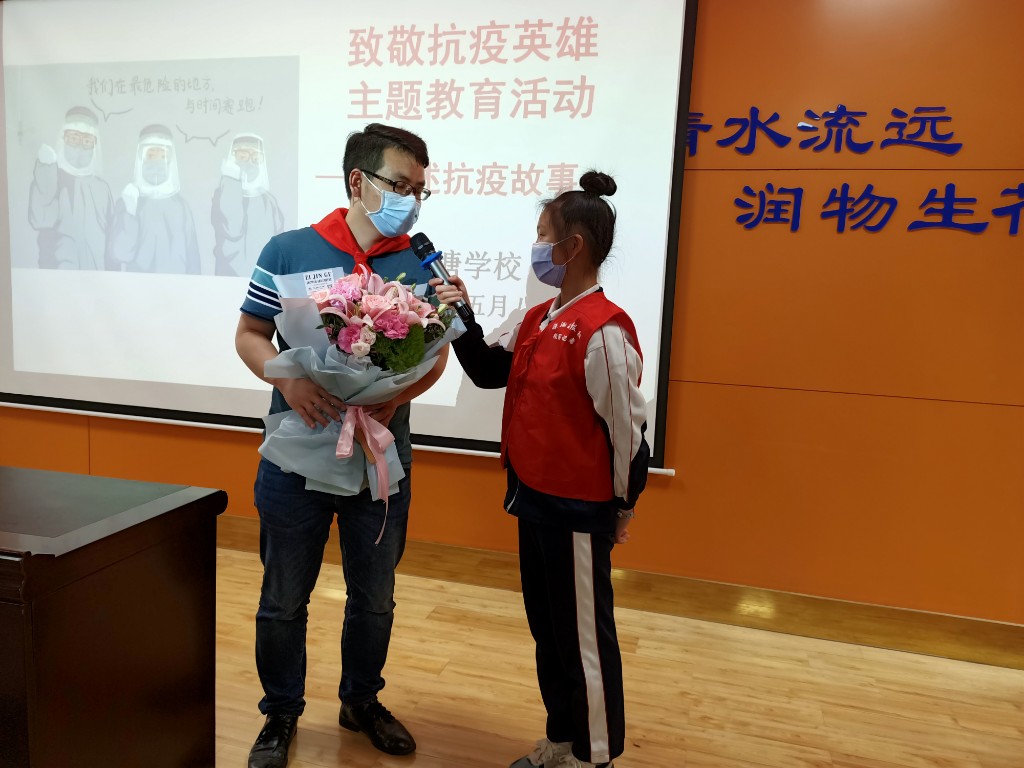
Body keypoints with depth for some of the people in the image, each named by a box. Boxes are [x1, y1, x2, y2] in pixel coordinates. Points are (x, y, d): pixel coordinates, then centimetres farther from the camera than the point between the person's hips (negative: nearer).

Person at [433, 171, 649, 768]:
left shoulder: (603, 330, -20)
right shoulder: (538, 320, 6)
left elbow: (627, 426, -16)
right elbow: (491, 373, 17)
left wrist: (624, 505, -7)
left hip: (579, 510, -9)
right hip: (535, 497, 9)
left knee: (584, 637, 8)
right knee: (546, 628, 20)